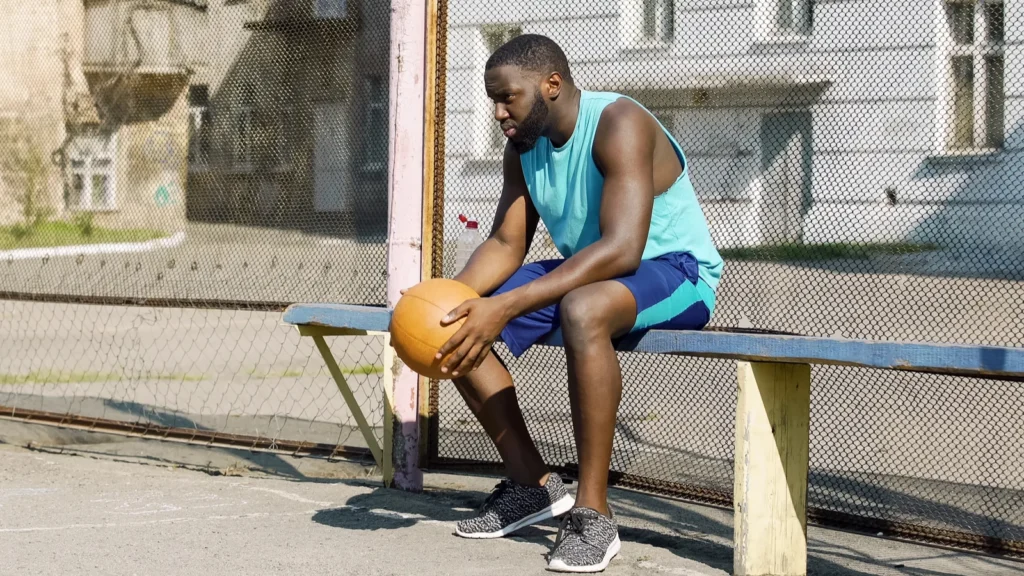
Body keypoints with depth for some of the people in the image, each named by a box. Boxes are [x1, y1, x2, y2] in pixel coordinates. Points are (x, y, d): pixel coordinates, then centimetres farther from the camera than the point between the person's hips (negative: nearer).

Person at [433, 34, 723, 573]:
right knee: (456, 327, -3)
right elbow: (505, 246, 3)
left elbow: (622, 249, -35)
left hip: (676, 271, -9)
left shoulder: (619, 125, -25)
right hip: (587, 273, 9)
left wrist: (505, 308, -41)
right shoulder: (524, 146, 2)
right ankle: (532, 483, 6)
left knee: (582, 309, -41)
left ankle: (593, 515, -33)